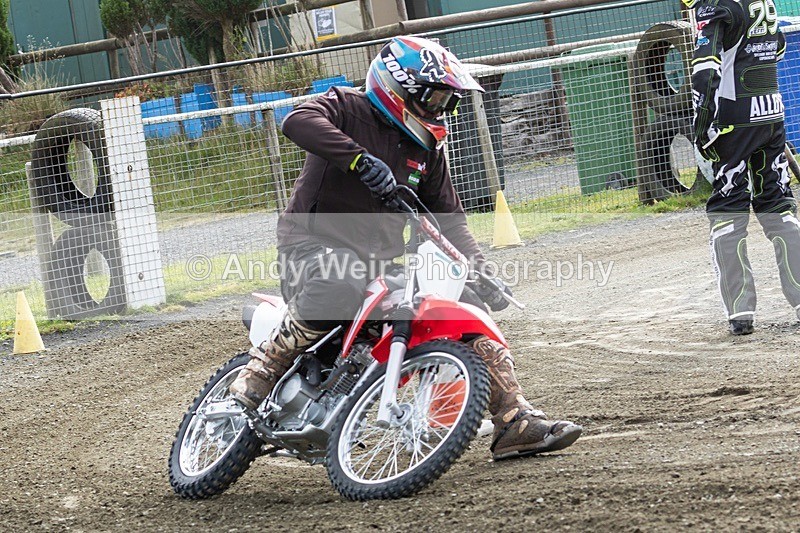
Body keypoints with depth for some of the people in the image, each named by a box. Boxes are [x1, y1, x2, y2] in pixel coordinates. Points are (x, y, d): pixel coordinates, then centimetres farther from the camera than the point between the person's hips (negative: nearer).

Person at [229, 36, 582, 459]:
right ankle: (261, 370, -29)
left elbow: (448, 218, 19)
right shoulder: (347, 108, -4)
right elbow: (297, 121, -26)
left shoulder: (427, 148, 17)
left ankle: (516, 424, 3)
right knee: (341, 284, -43)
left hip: (383, 257, 7)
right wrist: (360, 160, -36)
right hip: (313, 241, -7)